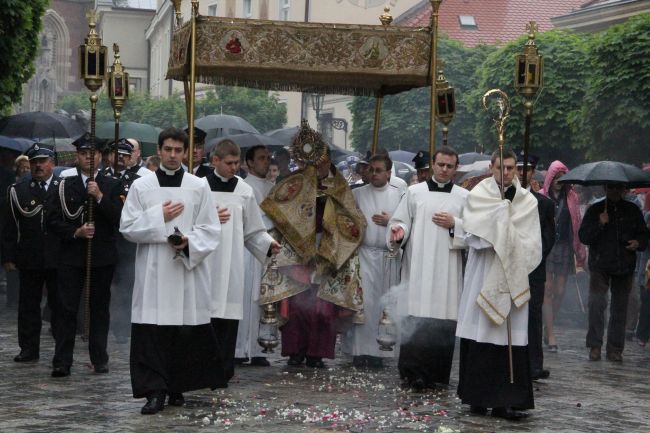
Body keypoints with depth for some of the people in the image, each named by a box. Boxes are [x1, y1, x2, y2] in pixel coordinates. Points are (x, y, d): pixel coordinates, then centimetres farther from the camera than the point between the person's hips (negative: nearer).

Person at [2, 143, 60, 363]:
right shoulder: (18, 191, 4)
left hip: (58, 259, -1)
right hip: (29, 260, 1)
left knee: (59, 306, 5)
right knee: (28, 306, 6)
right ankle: (29, 350, 15)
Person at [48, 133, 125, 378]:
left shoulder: (112, 186, 6)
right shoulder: (65, 186, 9)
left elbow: (120, 219, -6)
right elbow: (54, 222, 5)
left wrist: (100, 197, -15)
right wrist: (76, 232, -10)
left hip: (102, 257, 0)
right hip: (71, 256, 0)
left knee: (99, 309, 6)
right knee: (66, 309, -4)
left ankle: (99, 359, 13)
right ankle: (62, 362, -3)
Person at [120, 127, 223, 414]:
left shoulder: (199, 187, 5)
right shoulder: (141, 186, 6)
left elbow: (210, 229, 4)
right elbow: (127, 227, 3)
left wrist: (189, 241, -14)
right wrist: (159, 217, -8)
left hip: (188, 269, 0)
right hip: (153, 272, 0)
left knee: (186, 332, 2)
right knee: (152, 332, -6)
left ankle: (177, 387, 16)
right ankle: (155, 391, -3)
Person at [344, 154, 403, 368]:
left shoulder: (399, 196, 6)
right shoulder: (358, 194, 8)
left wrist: (390, 222, -9)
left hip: (389, 257, 0)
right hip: (364, 253, 0)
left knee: (383, 303, 3)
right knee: (363, 301, -7)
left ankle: (378, 351, 9)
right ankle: (360, 349, -1)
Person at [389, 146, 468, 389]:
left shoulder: (464, 197, 10)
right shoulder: (415, 192, 9)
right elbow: (401, 221, 9)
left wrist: (454, 224, -7)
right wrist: (399, 230, -12)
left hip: (447, 268, 1)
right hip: (419, 267, -1)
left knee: (444, 319, 0)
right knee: (418, 318, -7)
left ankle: (437, 374, 10)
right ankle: (414, 373, -5)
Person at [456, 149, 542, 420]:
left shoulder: (527, 201, 9)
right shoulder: (478, 196, 6)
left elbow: (531, 245, 5)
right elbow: (473, 234, -5)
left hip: (512, 281, 1)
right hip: (482, 278, -1)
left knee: (511, 338, -4)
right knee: (479, 338, -3)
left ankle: (507, 400, -3)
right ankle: (478, 397, 4)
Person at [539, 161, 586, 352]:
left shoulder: (571, 198, 9)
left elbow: (576, 225, 8)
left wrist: (580, 254, 4)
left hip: (564, 248, 3)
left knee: (559, 292, 3)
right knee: (547, 290, -7)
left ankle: (548, 326, 20)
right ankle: (551, 335, -7)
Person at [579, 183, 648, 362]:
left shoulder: (632, 210, 11)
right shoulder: (595, 210, 5)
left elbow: (644, 234, 18)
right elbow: (583, 236, -1)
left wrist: (638, 243, -4)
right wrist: (600, 224, -16)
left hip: (624, 267, 2)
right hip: (600, 265, -2)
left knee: (619, 308, 5)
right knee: (596, 303, -15)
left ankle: (615, 349, 12)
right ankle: (594, 346, -7)